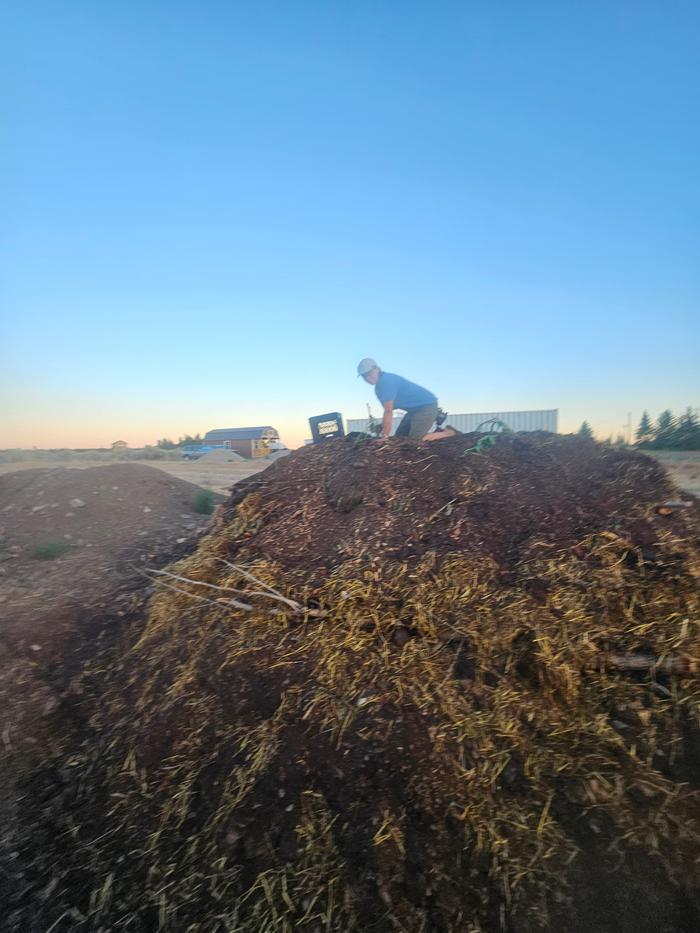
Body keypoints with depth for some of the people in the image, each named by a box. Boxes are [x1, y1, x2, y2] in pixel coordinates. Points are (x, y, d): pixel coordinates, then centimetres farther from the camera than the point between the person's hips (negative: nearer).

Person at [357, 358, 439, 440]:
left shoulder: (387, 381, -22)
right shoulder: (379, 387, 9)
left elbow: (388, 411, -26)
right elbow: (387, 411, 12)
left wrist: (385, 435, -27)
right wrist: (382, 433, 8)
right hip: (414, 409, 10)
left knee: (413, 439, -22)